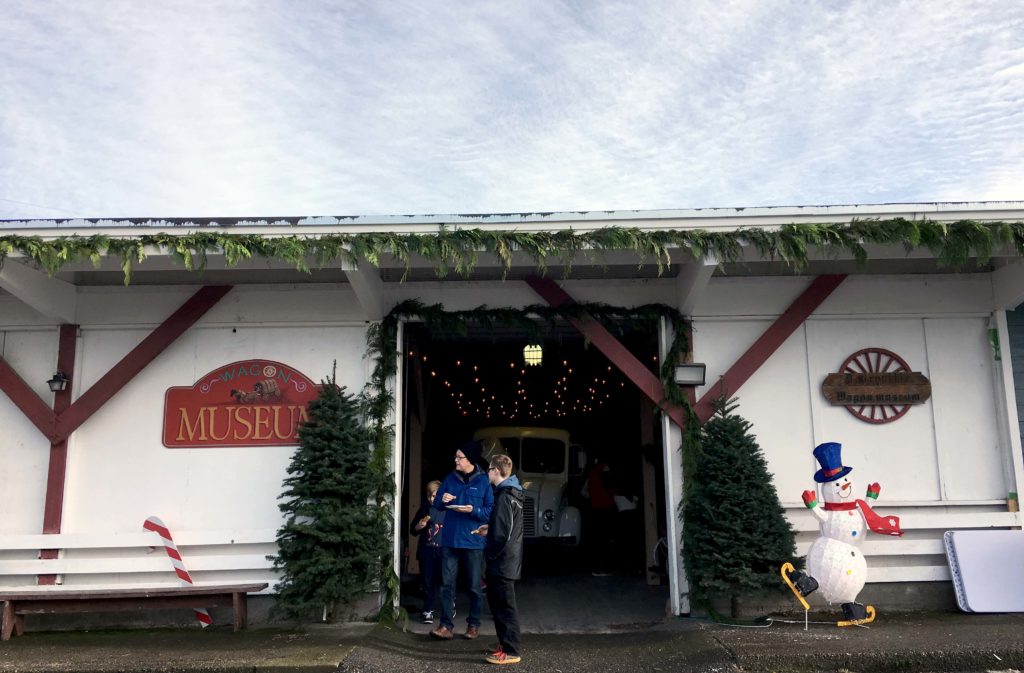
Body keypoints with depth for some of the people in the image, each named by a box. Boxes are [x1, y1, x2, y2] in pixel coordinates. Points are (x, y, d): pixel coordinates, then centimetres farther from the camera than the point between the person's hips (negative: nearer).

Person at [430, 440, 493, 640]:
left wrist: (473, 510, -22)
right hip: (450, 540, 3)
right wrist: (442, 500, -9)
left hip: (473, 542, -3)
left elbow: (491, 511, -6)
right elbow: (437, 504, 13)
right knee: (447, 584, 1)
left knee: (474, 586, 9)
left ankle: (473, 624, 22)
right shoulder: (451, 478, 6)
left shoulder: (484, 481, -6)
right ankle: (446, 625, 6)